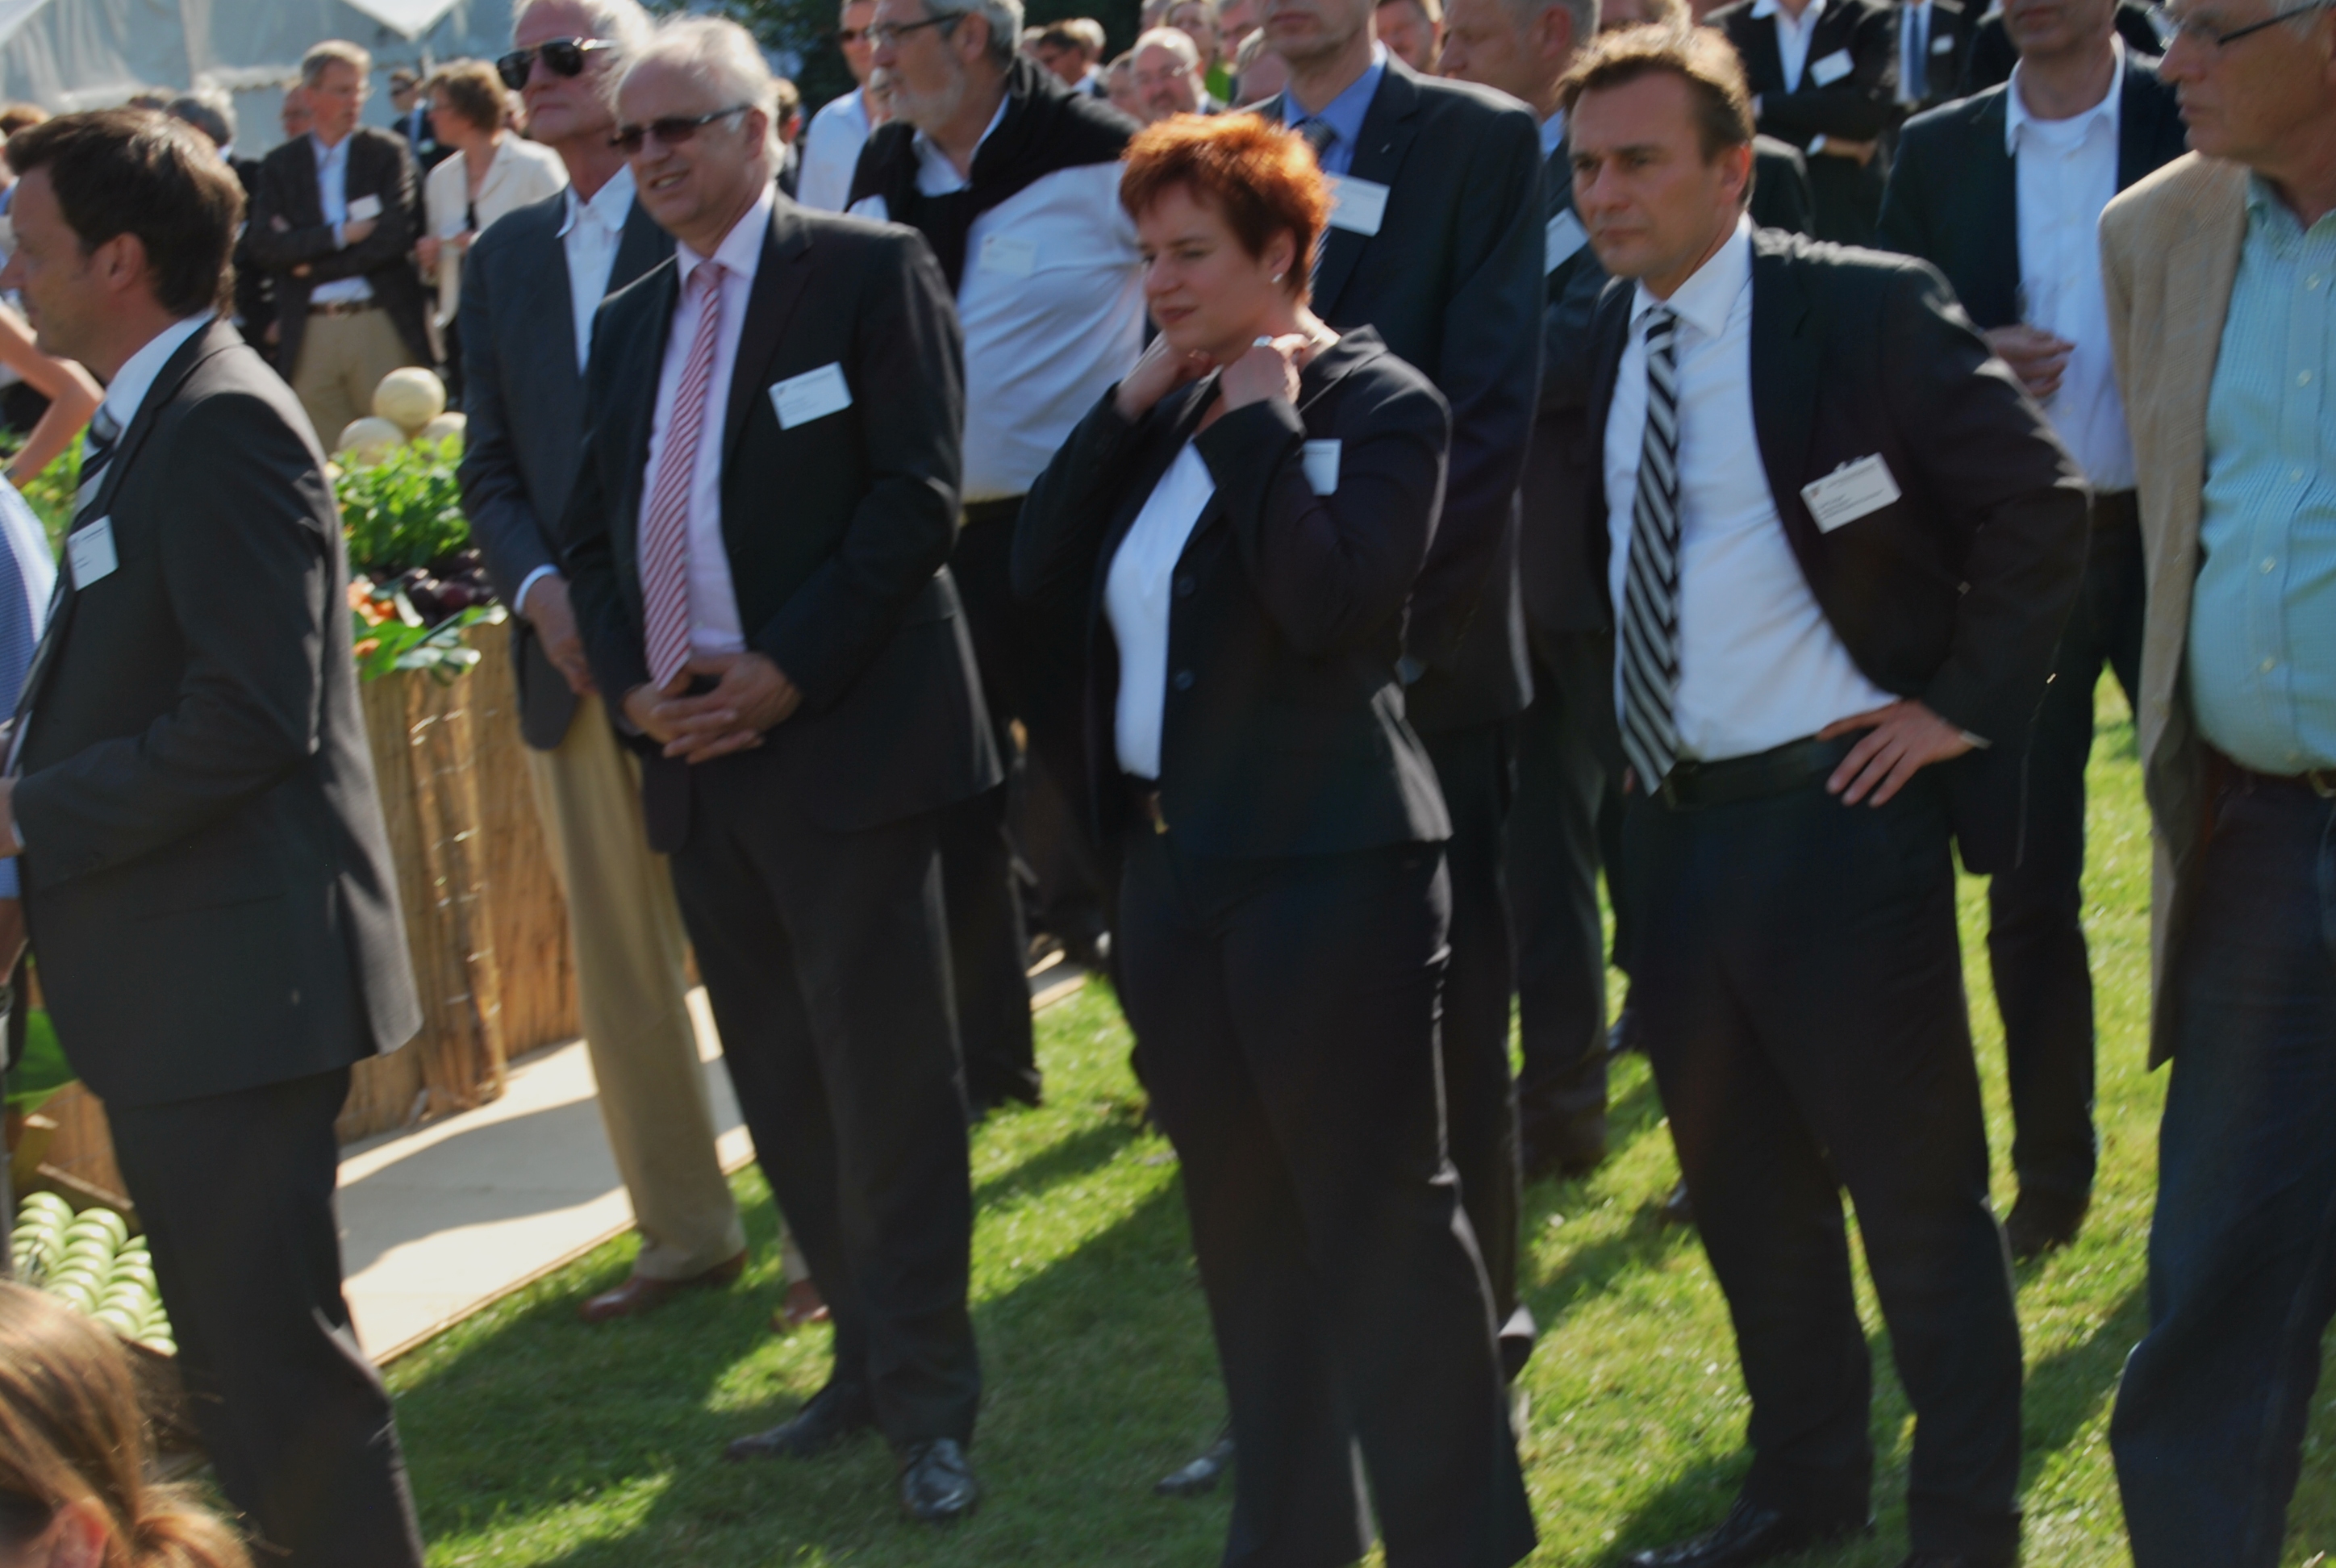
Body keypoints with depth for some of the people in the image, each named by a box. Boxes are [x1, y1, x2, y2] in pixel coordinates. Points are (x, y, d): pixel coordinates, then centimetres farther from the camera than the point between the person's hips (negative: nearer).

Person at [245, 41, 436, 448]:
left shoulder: (388, 153, 6)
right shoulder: (280, 166, 11)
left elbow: (394, 237, -6)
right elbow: (260, 245, -2)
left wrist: (311, 262, -4)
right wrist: (339, 234, -10)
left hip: (382, 326, -1)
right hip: (311, 334, 1)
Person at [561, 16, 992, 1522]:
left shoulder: (872, 271, -4)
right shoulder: (631, 321, 17)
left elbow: (919, 493, -11)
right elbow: (597, 529, 18)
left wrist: (786, 671, -17)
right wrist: (634, 680, -1)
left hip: (843, 739, -7)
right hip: (695, 754, 7)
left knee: (887, 1076, -4)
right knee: (781, 1087, 12)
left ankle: (928, 1399, 3)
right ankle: (868, 1363, 22)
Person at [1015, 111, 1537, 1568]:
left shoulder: (1381, 407, -10)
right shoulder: (1176, 410, 12)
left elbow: (1329, 601, -25)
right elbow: (1044, 568, 5)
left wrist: (1257, 422, -17)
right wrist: (1131, 410, -2)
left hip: (1327, 872, -8)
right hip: (1174, 858, 8)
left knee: (1383, 1220, 0)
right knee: (1243, 1226, 16)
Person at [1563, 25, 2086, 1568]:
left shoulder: (1866, 307, -12)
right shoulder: (1601, 342, 8)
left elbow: (2040, 504, -12)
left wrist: (1962, 704, -12)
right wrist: (1623, 723, 11)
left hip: (1838, 812, -7)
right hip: (1671, 817, 7)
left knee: (1919, 1196, 1)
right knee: (1746, 1191, 16)